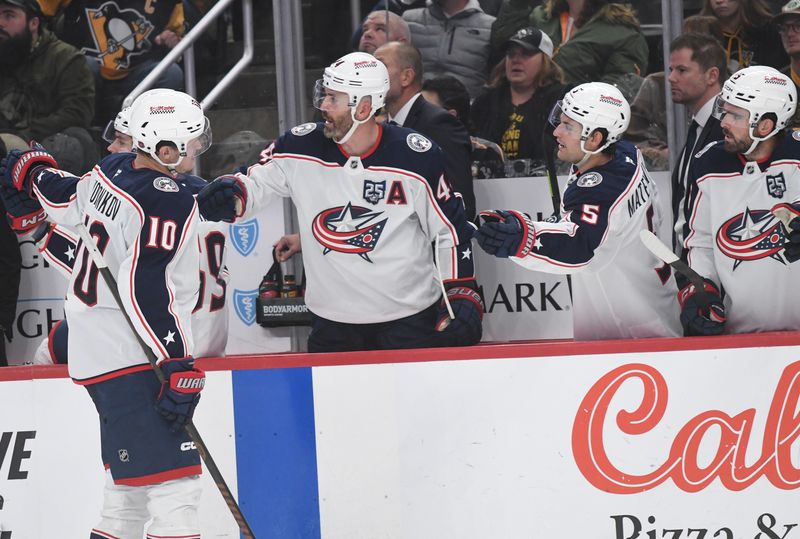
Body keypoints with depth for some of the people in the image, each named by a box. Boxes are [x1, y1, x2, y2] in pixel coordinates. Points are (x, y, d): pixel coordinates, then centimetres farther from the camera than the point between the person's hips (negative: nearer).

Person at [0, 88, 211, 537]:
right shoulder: (171, 201, -19)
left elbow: (68, 200, 27)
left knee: (129, 487, 17)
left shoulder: (113, 170, 7)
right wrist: (178, 365, -25)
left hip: (95, 352, 10)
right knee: (172, 482, -16)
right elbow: (145, 291, -25)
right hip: (134, 362, -10)